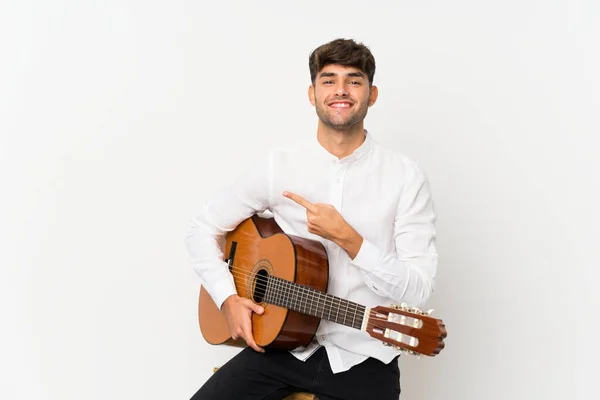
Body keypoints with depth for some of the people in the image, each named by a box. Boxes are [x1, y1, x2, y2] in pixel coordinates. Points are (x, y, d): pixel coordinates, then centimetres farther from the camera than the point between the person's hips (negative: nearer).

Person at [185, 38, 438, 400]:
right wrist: (229, 299, -6)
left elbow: (418, 289, -11)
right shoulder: (279, 166, 0)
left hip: (363, 358, -1)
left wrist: (347, 238, -19)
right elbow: (202, 229, 7)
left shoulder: (406, 176, -6)